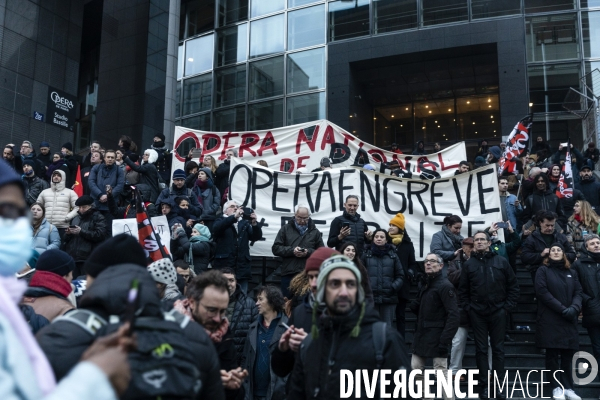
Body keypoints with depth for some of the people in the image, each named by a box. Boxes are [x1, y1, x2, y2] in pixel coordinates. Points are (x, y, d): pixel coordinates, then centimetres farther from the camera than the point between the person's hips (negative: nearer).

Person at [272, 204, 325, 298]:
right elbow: (275, 248, 2)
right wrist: (291, 251, -13)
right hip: (288, 274, 0)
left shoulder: (315, 232, 9)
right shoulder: (285, 229, 7)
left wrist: (308, 252, -12)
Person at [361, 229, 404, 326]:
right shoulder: (366, 255, 8)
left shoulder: (393, 256, 10)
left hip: (389, 299, 1)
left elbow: (400, 276, 9)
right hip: (370, 298, 0)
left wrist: (394, 287, -6)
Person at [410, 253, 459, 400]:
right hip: (422, 334, 9)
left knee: (441, 371, -5)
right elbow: (415, 307, 23)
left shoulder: (445, 286, -12)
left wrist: (445, 340, -25)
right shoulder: (426, 286, 15)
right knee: (416, 368, 10)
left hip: (436, 336, -9)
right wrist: (415, 304, -2)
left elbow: (454, 316, -19)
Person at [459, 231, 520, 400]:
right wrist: (468, 307, -2)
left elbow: (513, 285, 5)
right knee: (481, 349, 5)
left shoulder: (501, 262, 2)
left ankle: (497, 386, 12)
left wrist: (508, 305, -2)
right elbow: (463, 289, 7)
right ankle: (484, 386, 11)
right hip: (477, 313, 0)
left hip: (498, 311, 0)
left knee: (498, 349, 5)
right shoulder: (469, 264, 3)